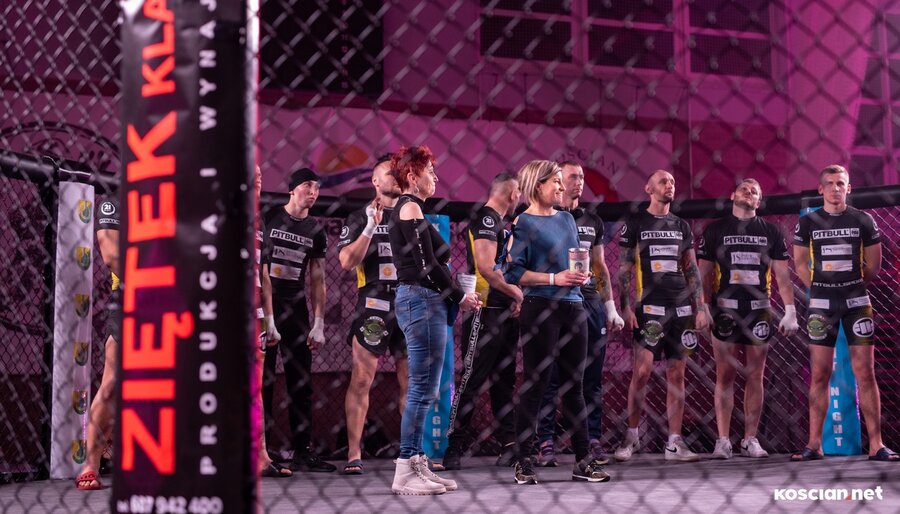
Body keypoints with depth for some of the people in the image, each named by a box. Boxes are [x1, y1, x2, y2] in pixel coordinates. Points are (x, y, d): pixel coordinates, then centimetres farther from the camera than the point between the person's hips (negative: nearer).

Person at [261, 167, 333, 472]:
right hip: (264, 304, -4)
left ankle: (302, 452, 9)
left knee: (301, 381, 4)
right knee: (261, 378, -2)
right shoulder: (268, 219, 2)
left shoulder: (315, 231, 12)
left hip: (296, 307, 4)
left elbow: (317, 280, 11)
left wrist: (319, 324, 5)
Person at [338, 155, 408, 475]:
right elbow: (347, 261, -7)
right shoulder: (360, 219, 5)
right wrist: (370, 228, -16)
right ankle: (354, 455, -4)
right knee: (361, 380, -7)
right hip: (373, 306, -4)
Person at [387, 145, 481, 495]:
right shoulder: (411, 208, -9)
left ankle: (415, 464, 14)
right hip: (421, 300, -10)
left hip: (422, 301, 10)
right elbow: (426, 265, -16)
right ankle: (406, 472, -5)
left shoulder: (407, 208, 20)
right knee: (423, 389, -8)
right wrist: (459, 296, -7)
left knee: (423, 390, 11)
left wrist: (456, 295, 11)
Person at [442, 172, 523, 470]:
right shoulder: (486, 219, -12)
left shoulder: (498, 222, 19)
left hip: (504, 312, 10)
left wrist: (514, 300, 9)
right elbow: (486, 268, -22)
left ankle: (509, 444, 16)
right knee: (471, 380, -8)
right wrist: (518, 294, -11)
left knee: (504, 381, 11)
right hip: (484, 313, -10)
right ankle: (453, 446, -4)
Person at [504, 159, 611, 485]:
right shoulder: (524, 223, -4)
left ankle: (583, 461, 12)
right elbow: (513, 272, -11)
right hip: (540, 308, -6)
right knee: (534, 384, -4)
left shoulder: (567, 220, 16)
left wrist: (581, 275, 3)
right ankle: (524, 462, 3)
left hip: (572, 306, 6)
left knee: (574, 385, 8)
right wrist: (555, 278, -16)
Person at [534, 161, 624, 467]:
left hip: (591, 302, 5)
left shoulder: (592, 221, 17)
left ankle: (593, 440, 11)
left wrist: (611, 308, 15)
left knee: (592, 377, 5)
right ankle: (545, 443, 3)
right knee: (551, 376, -2)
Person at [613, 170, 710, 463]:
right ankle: (631, 435, 3)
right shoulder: (635, 224, 3)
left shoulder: (682, 226, 16)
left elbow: (692, 270, 16)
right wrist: (625, 308, -8)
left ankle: (674, 443, 7)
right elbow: (624, 269, 0)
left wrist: (700, 307, 8)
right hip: (650, 307, -4)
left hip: (681, 307, 4)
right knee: (642, 370, -11)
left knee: (676, 374, 4)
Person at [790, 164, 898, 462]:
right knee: (820, 375, 2)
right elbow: (800, 264, 9)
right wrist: (821, 290, 5)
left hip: (857, 302, 0)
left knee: (865, 373, -2)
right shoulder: (808, 223, 4)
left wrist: (852, 287, 10)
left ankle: (876, 444, -1)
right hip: (822, 304, 0)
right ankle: (814, 444, 4)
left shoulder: (863, 221, 3)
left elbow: (873, 265, 9)